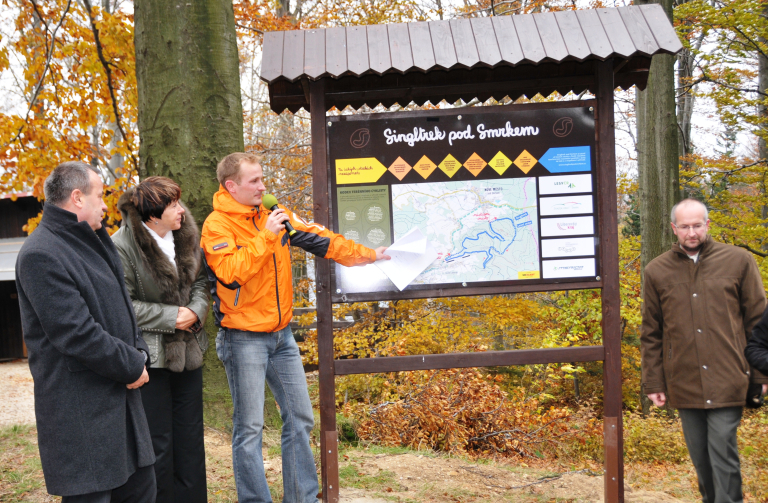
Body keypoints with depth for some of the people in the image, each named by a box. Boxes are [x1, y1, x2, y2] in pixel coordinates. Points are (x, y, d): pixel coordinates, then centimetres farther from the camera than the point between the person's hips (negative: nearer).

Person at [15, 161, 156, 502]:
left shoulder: (92, 242, 15)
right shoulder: (41, 255, -17)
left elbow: (121, 306, 19)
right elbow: (77, 334, -23)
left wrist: (139, 353, 2)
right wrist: (132, 365, -13)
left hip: (121, 396, 10)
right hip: (80, 408, -9)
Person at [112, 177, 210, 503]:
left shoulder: (186, 236, 2)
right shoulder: (122, 246, -18)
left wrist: (196, 310, -8)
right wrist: (171, 316, -18)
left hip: (188, 350, 7)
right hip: (150, 356, -6)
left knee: (191, 436, 16)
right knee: (158, 441, 3)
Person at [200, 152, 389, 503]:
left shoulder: (274, 214, 7)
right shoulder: (217, 225, -10)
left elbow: (318, 239, 7)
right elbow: (230, 272, -24)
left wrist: (368, 254, 4)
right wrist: (265, 236, -22)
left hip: (281, 334, 7)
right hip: (244, 339, -6)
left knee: (300, 418, 11)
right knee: (249, 427, -1)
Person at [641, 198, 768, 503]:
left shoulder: (738, 261, 2)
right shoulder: (657, 271, 6)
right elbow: (651, 334, 9)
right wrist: (653, 382, 7)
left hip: (726, 382, -2)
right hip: (684, 384, 2)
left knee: (723, 455, -4)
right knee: (700, 457, 12)